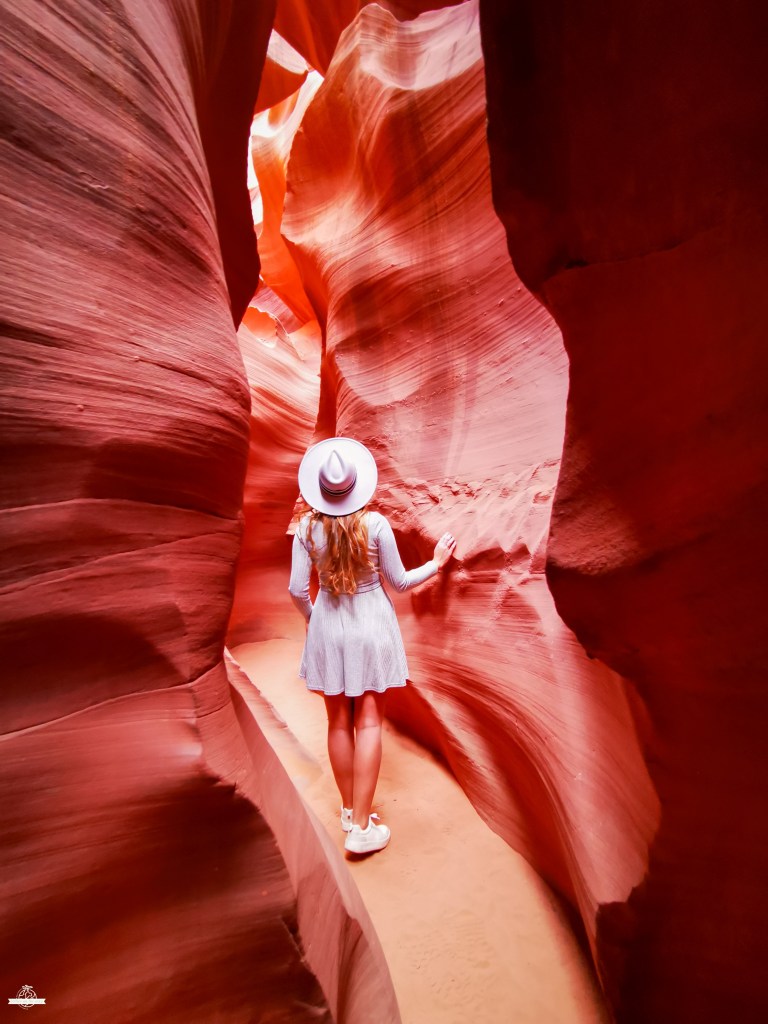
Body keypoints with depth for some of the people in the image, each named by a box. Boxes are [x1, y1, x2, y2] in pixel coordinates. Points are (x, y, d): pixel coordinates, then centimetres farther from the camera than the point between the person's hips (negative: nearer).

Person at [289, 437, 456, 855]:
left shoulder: (307, 527, -9)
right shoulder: (375, 524, -15)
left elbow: (297, 589, -6)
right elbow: (400, 582, -6)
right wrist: (437, 562, 10)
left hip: (328, 628, 2)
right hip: (370, 625, -2)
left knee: (339, 722, 15)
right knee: (368, 722, 7)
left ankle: (350, 810, 33)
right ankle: (361, 827, 13)